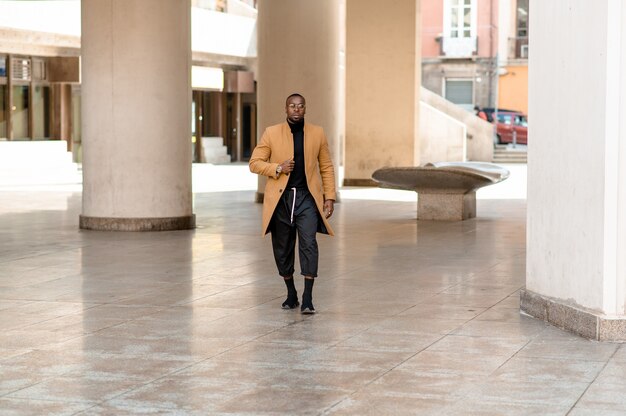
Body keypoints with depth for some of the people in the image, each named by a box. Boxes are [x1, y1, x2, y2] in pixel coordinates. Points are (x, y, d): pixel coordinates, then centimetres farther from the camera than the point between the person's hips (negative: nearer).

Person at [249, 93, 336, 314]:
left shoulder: (317, 133, 6)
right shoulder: (271, 133, 2)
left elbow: (326, 167, 9)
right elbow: (254, 163, 3)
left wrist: (330, 197, 2)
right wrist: (278, 168, -13)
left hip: (307, 197, -1)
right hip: (280, 198, 1)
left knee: (309, 244, -16)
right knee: (282, 248, 9)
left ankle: (307, 299, -15)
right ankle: (291, 294, 27)